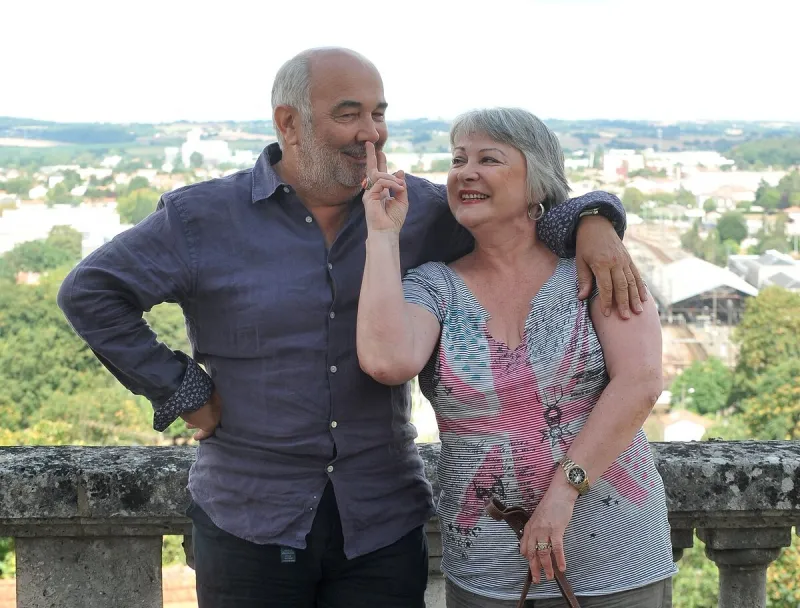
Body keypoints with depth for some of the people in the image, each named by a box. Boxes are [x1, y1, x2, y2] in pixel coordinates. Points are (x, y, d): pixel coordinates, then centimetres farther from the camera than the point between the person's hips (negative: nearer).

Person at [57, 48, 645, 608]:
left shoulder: (414, 210, 3)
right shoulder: (203, 218, -4)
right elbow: (89, 292, 0)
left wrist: (590, 221, -13)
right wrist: (181, 391, -4)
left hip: (385, 523, 2)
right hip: (249, 524, -2)